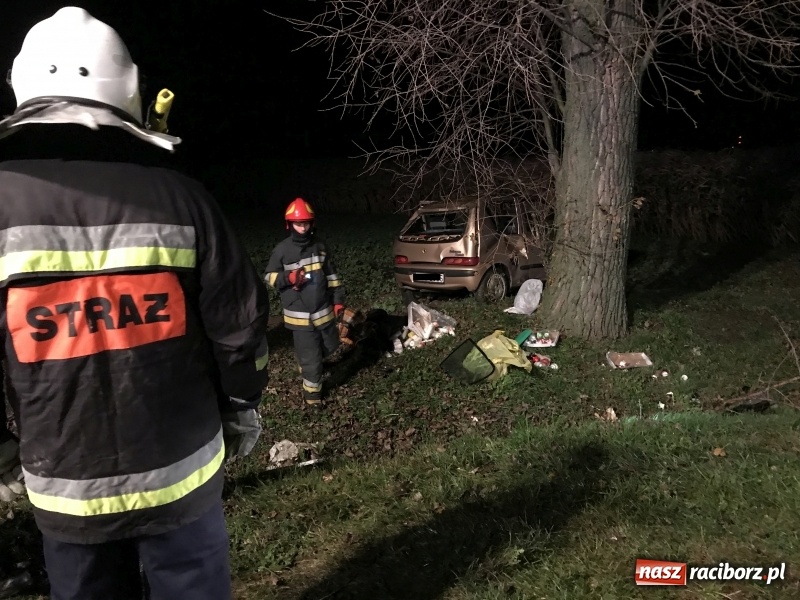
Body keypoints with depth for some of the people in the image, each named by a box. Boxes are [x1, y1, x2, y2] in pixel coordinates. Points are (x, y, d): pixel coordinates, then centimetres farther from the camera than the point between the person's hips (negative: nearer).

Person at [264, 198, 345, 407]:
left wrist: (338, 300, 7)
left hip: (324, 310, 5)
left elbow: (332, 275, 9)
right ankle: (311, 391, 19)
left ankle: (309, 361, 51)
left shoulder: (320, 247, 2)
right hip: (300, 314, -4)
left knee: (330, 346, 22)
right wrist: (289, 278, -20)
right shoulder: (282, 250, -9)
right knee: (310, 358, 0)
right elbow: (269, 277, -2)